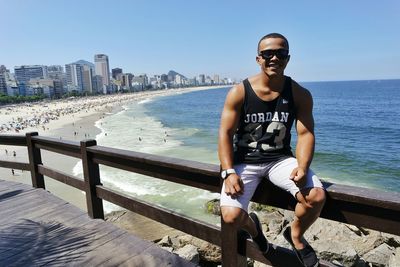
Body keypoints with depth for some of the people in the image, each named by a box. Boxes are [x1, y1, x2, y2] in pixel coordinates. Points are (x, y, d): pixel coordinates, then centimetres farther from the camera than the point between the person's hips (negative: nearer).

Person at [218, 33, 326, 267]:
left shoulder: (300, 94, -1)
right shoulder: (239, 93, -8)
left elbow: (306, 134, -5)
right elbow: (226, 134, -9)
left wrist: (302, 167, -24)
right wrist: (229, 172, -21)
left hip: (280, 159, 2)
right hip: (244, 162, -1)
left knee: (317, 197, -22)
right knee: (231, 218, -21)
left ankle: (296, 234, 15)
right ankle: (252, 226, 22)